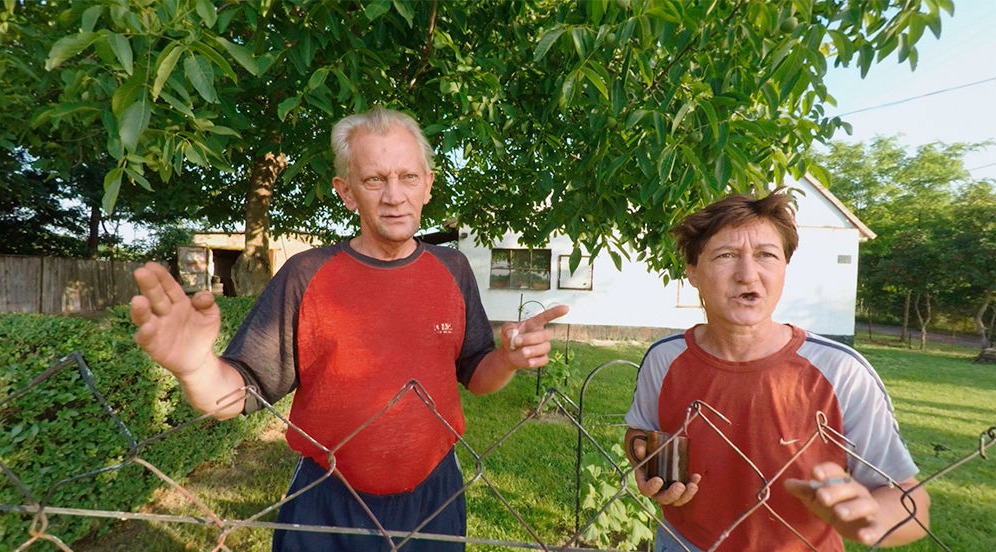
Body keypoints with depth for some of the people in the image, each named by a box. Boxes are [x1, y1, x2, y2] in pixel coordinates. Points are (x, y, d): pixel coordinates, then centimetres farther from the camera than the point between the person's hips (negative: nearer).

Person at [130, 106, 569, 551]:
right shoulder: (305, 275, -11)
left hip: (433, 499, 2)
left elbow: (474, 375, 3)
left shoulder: (453, 270, -5)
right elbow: (238, 391, -9)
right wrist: (197, 366, -30)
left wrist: (508, 360, -18)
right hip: (326, 508, -1)